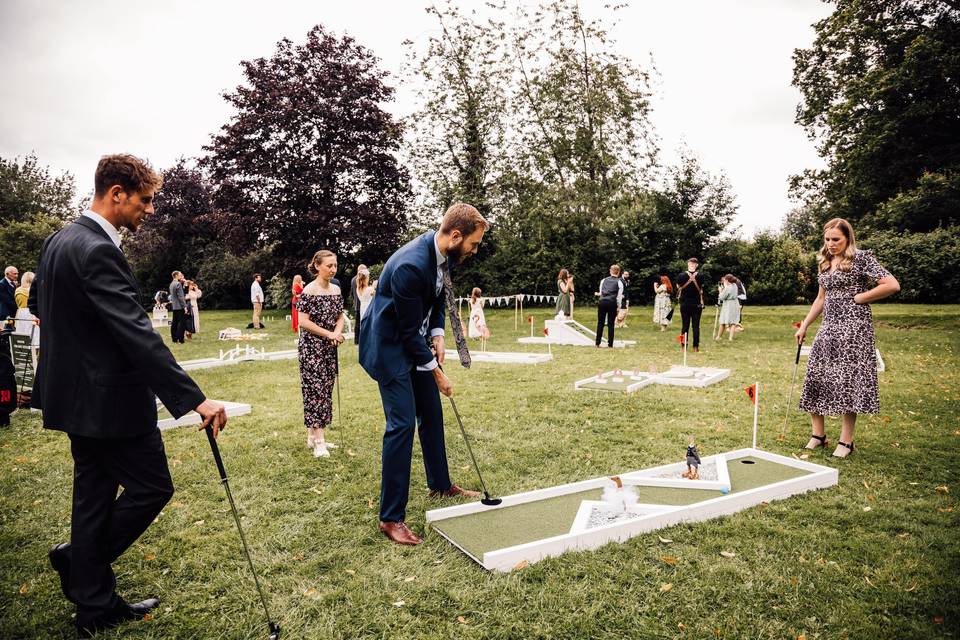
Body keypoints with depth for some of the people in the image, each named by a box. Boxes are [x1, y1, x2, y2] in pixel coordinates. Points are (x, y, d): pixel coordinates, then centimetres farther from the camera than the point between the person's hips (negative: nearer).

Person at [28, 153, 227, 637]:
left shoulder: (60, 240, 9)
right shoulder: (97, 251, -22)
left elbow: (37, 301, 23)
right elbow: (138, 334, -30)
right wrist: (195, 399, -33)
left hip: (78, 392, 10)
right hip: (110, 398, -10)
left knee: (94, 492, 16)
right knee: (152, 487, 5)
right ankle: (79, 559, 20)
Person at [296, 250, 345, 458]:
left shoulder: (336, 289, 7)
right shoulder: (309, 291, -12)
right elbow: (303, 321, -15)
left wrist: (338, 333, -9)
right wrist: (329, 334, -15)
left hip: (329, 348, 7)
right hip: (311, 347, -7)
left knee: (326, 390, 10)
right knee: (315, 390, -7)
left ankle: (313, 436, 21)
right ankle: (318, 442, -5)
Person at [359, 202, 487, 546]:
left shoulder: (445, 254, -5)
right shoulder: (410, 265, -32)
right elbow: (409, 329, -24)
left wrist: (437, 334, -3)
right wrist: (436, 372, -14)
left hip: (417, 342, 9)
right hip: (391, 346, -9)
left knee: (432, 414, 17)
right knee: (402, 423, -11)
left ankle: (440, 483, 36)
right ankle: (391, 517, 1)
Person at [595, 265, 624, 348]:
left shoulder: (603, 280, 15)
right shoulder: (619, 282, 6)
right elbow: (619, 296, 4)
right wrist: (618, 307, 10)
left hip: (602, 301, 2)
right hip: (612, 303, -2)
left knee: (600, 323, 7)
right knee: (611, 324, 5)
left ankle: (597, 344, 9)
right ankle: (610, 344, 8)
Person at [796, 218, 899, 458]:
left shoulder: (861, 258, -6)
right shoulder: (824, 263, 14)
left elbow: (892, 285, -13)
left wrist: (858, 298, -9)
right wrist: (804, 326, 17)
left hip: (854, 326, -7)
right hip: (828, 327, 7)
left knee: (849, 380, -5)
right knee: (815, 377, 1)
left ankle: (846, 441, 5)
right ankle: (818, 434, 13)